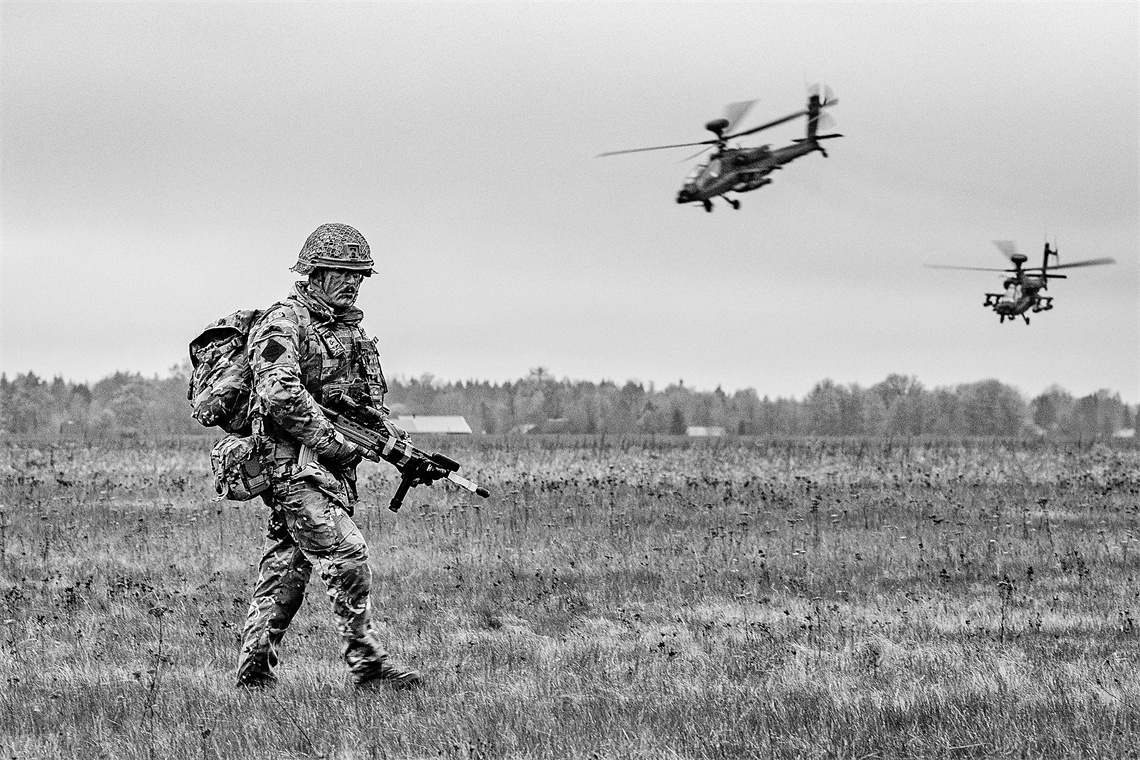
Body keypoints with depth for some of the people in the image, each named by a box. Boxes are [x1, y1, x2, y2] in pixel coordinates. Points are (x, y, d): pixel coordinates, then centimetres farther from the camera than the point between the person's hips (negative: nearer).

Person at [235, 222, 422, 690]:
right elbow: (281, 395, -23)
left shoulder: (348, 326, 18)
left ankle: (254, 669, 14)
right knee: (346, 556, -15)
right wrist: (332, 441, -21)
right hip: (295, 462, -9)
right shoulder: (283, 324, -10)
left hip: (334, 466, 9)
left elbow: (371, 398, 24)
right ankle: (367, 665, -14)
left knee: (286, 566, 10)